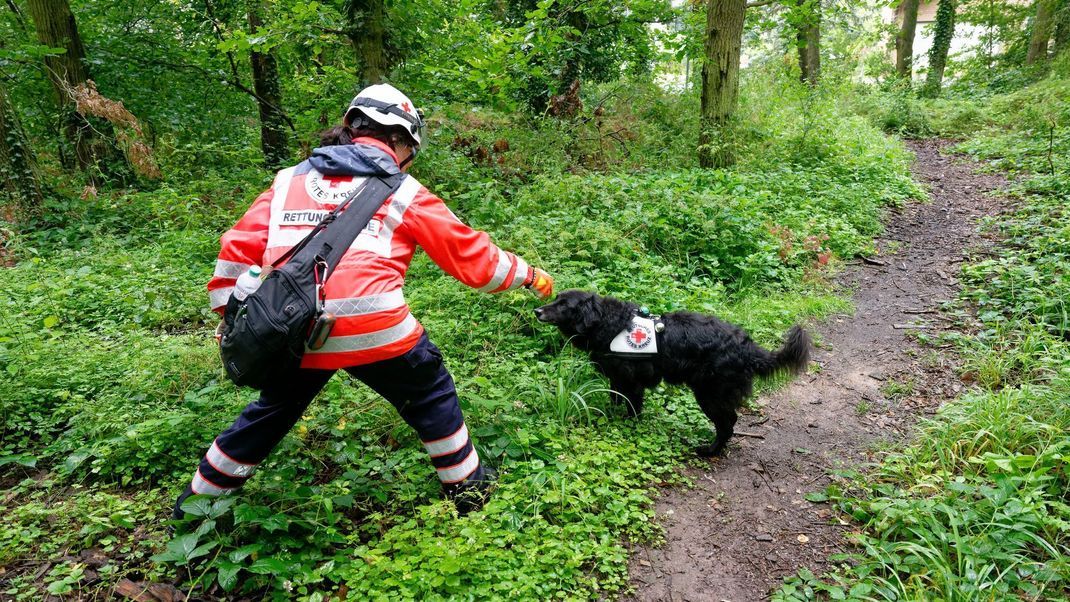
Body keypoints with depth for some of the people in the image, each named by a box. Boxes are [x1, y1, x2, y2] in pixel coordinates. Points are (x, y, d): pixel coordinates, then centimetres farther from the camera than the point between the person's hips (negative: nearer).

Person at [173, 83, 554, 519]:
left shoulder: (289, 180, 17)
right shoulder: (404, 193, 8)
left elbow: (240, 246, 15)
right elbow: (468, 253, 13)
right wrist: (528, 276, 26)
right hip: (374, 331, -4)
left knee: (273, 409, 29)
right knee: (431, 396, 21)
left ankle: (200, 498, 43)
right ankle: (467, 486, 32)